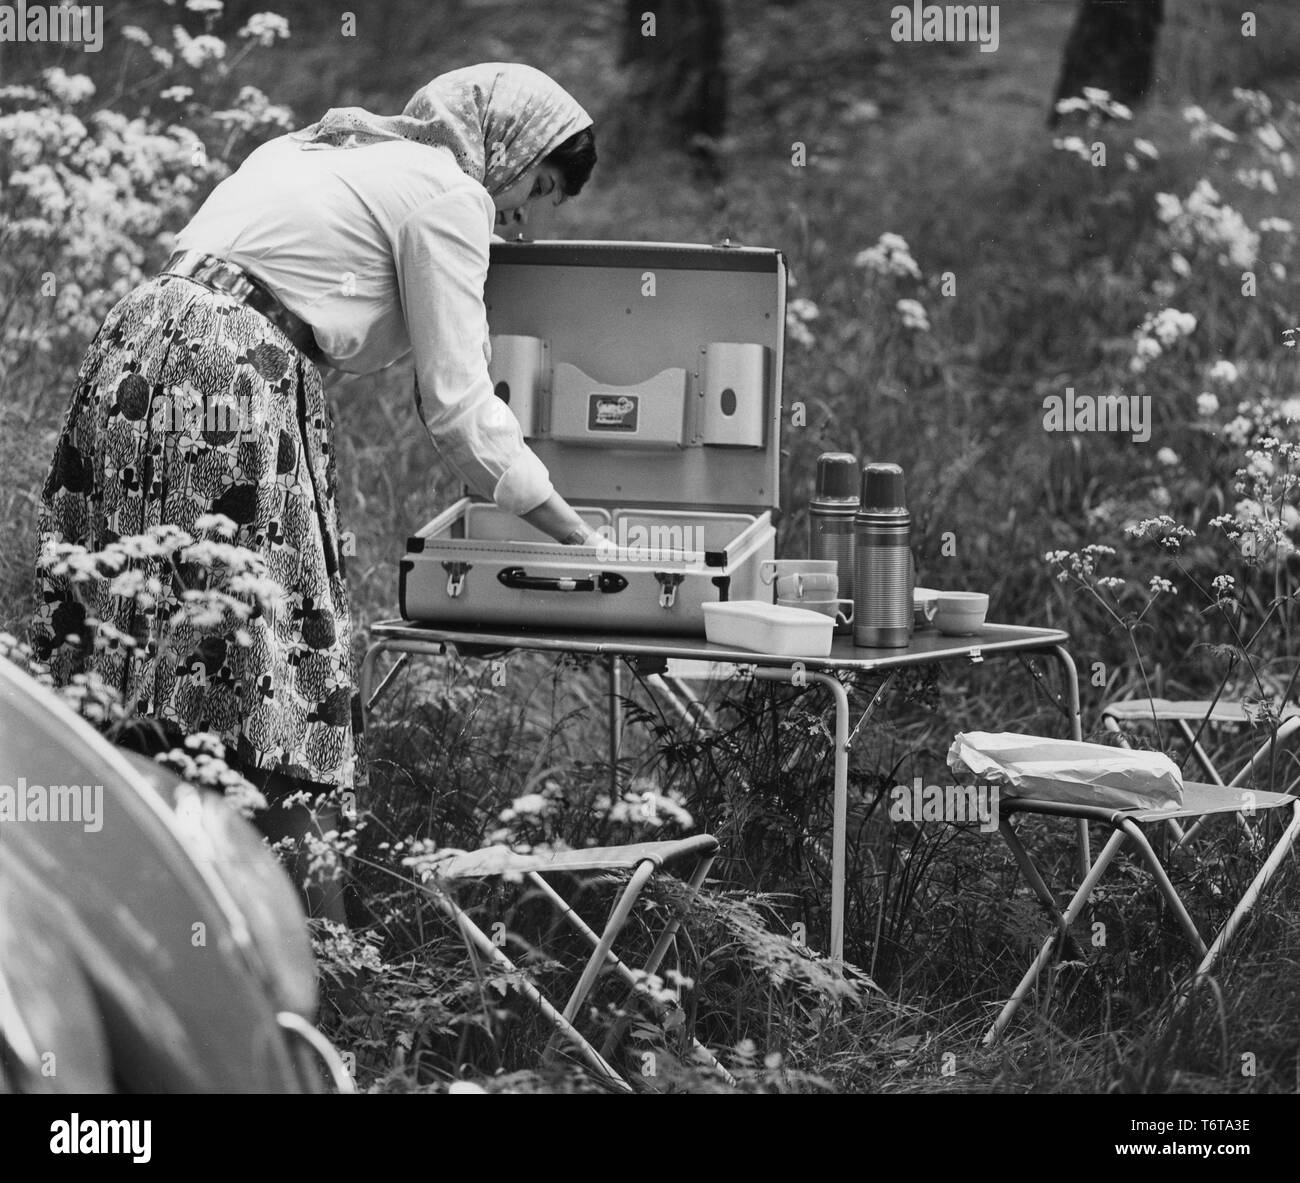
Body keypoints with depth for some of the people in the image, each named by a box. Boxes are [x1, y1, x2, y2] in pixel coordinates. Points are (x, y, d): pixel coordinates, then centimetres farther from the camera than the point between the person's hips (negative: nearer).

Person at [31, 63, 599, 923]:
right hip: (237, 387, -8)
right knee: (279, 661, -6)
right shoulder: (447, 193, 1)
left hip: (133, 358, 8)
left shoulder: (322, 147, 26)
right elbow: (458, 405, -2)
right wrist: (580, 539, 5)